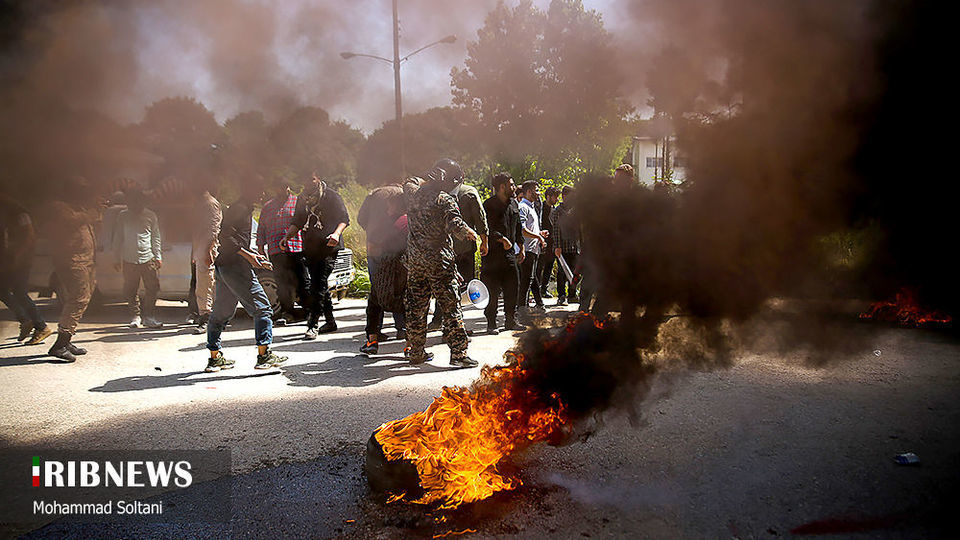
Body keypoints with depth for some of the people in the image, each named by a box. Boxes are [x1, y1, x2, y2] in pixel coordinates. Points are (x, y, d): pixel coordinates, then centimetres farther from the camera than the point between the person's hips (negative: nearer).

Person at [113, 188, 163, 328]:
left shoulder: (151, 216, 6)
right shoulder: (123, 216, 7)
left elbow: (156, 238, 11)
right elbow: (117, 238, 12)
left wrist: (158, 256, 5)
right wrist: (117, 259, 9)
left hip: (148, 259, 0)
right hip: (129, 260, 0)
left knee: (153, 288, -6)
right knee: (131, 290, 3)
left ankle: (148, 316, 4)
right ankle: (135, 316, 16)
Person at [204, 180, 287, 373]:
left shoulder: (245, 209, 22)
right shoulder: (240, 209, -9)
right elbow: (225, 236, -19)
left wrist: (254, 257, 24)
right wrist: (248, 255, -21)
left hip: (222, 266, 11)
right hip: (235, 266, -11)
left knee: (221, 312, 13)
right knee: (262, 308, -4)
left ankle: (214, 357, 19)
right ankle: (264, 355, -3)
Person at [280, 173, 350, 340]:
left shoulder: (332, 196, -1)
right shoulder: (302, 198, 16)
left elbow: (344, 218, -4)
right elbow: (297, 222, 21)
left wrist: (336, 233, -23)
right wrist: (287, 237, 5)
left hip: (328, 247, -6)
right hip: (310, 249, 6)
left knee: (319, 285, -13)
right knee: (319, 285, 11)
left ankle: (312, 326, -13)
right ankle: (330, 322, 22)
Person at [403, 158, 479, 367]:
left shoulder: (415, 193, 8)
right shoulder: (446, 201, -12)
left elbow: (409, 184, 32)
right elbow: (455, 225, -24)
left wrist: (427, 179, 34)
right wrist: (470, 233, -8)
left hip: (414, 258, 7)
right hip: (438, 260, -7)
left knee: (416, 306, 14)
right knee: (450, 306, -2)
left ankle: (416, 352, 22)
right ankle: (458, 353, -3)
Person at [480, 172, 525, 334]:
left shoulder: (513, 203, 15)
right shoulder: (489, 205, -8)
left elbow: (518, 227, 22)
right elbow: (486, 229, -16)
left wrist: (521, 247, 19)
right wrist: (502, 239, -22)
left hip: (510, 253, 7)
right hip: (492, 253, -6)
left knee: (513, 287, 7)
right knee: (492, 290, -3)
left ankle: (511, 320, 17)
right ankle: (491, 323, 5)